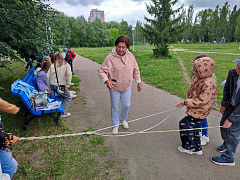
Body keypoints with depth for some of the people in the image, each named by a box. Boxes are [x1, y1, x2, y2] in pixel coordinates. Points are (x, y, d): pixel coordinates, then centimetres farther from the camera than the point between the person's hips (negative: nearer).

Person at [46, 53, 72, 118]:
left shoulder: (52, 65, 11)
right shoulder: (66, 64, 3)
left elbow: (47, 76, 5)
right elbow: (69, 74, -14)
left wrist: (50, 88, 11)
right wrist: (67, 85, -11)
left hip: (52, 85, 5)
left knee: (62, 96, 26)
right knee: (68, 98, 12)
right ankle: (64, 113, 7)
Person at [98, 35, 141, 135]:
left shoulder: (131, 57, -4)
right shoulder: (110, 58, -17)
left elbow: (136, 70, 9)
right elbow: (101, 71, -13)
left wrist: (138, 82, 12)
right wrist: (106, 81, -29)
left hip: (127, 87, 3)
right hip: (114, 88, -3)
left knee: (126, 105, 14)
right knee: (115, 107, 10)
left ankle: (123, 119, 45)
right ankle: (115, 125, 32)